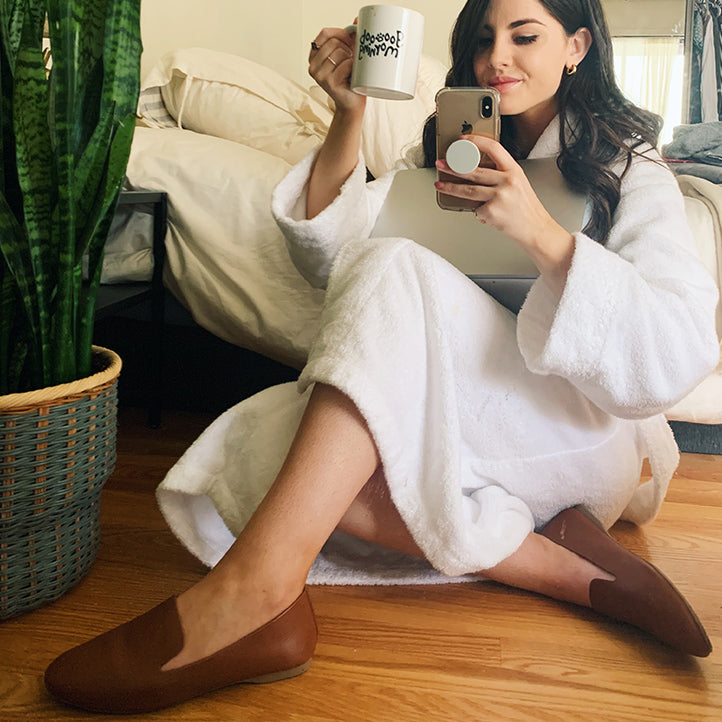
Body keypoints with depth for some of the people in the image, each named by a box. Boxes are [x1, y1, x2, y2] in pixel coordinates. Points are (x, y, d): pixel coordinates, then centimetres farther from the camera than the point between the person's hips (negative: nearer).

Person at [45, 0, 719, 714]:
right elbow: (329, 258, 3)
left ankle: (253, 589, -40)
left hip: (579, 436, -4)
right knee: (263, 436, -24)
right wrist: (349, 114, -10)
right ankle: (566, 568, -25)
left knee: (397, 269, -28)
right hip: (458, 437, 5)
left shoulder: (631, 172, 3)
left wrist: (539, 231, -27)